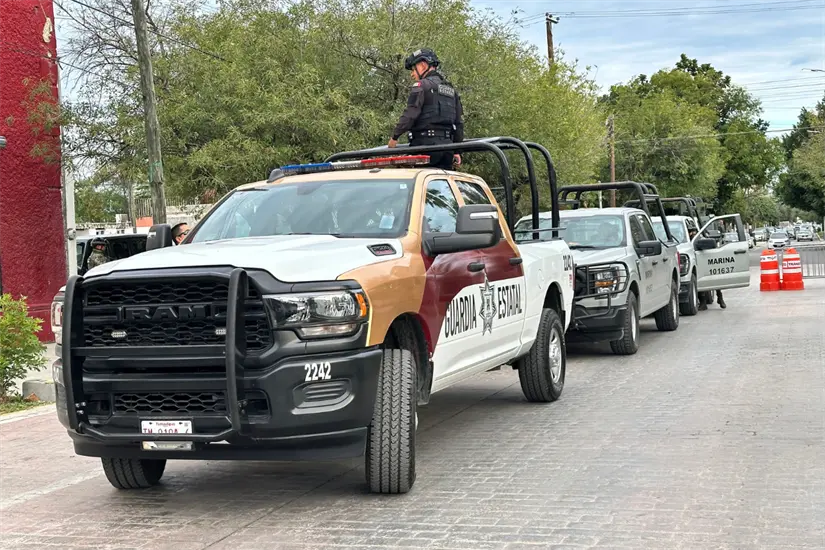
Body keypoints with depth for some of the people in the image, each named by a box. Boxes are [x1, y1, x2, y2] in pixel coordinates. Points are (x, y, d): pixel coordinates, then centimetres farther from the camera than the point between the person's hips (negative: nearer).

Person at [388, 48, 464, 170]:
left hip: (426, 143, -8)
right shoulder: (452, 90, 22)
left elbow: (410, 115, -13)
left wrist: (395, 136, -5)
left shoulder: (422, 85, -3)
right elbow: (459, 122, 22)